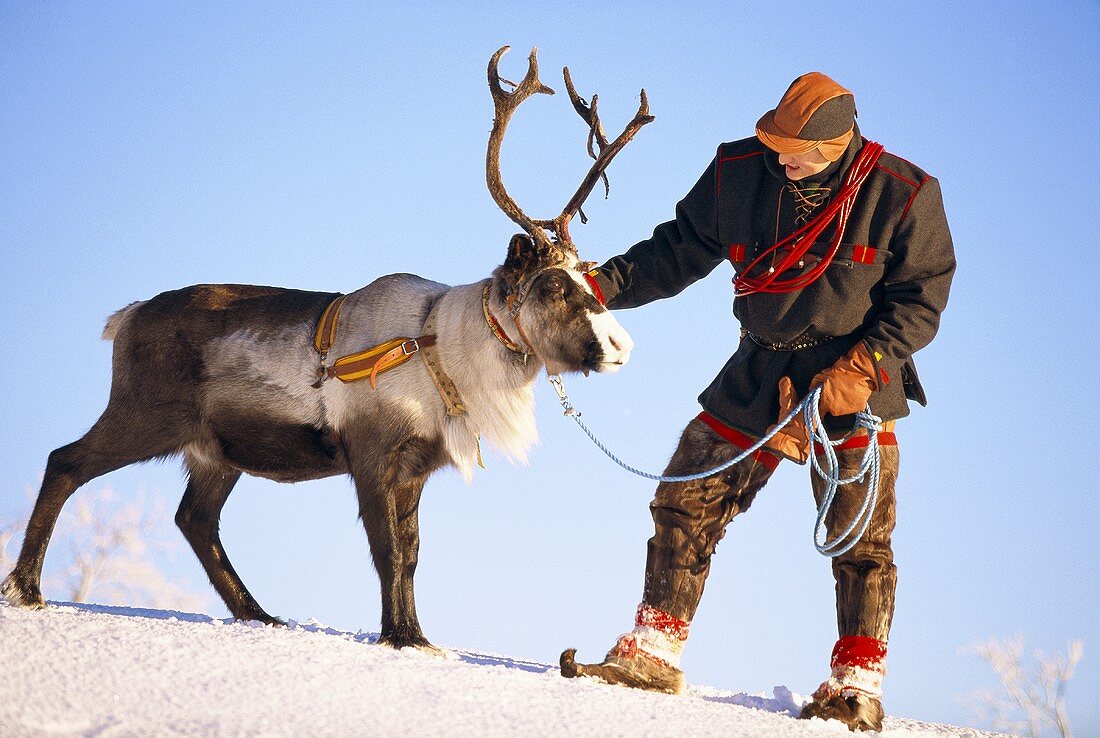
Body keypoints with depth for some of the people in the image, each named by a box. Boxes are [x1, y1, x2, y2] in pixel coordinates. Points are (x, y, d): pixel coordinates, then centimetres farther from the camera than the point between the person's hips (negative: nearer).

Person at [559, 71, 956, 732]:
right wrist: (603, 285, -7)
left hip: (854, 384, -3)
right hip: (759, 379, 4)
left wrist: (861, 369, -19)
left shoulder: (901, 194, -12)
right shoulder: (739, 174, -4)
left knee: (859, 540, -4)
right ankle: (655, 655, 8)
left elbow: (921, 298, -8)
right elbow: (679, 251, 6)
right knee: (685, 505, 0)